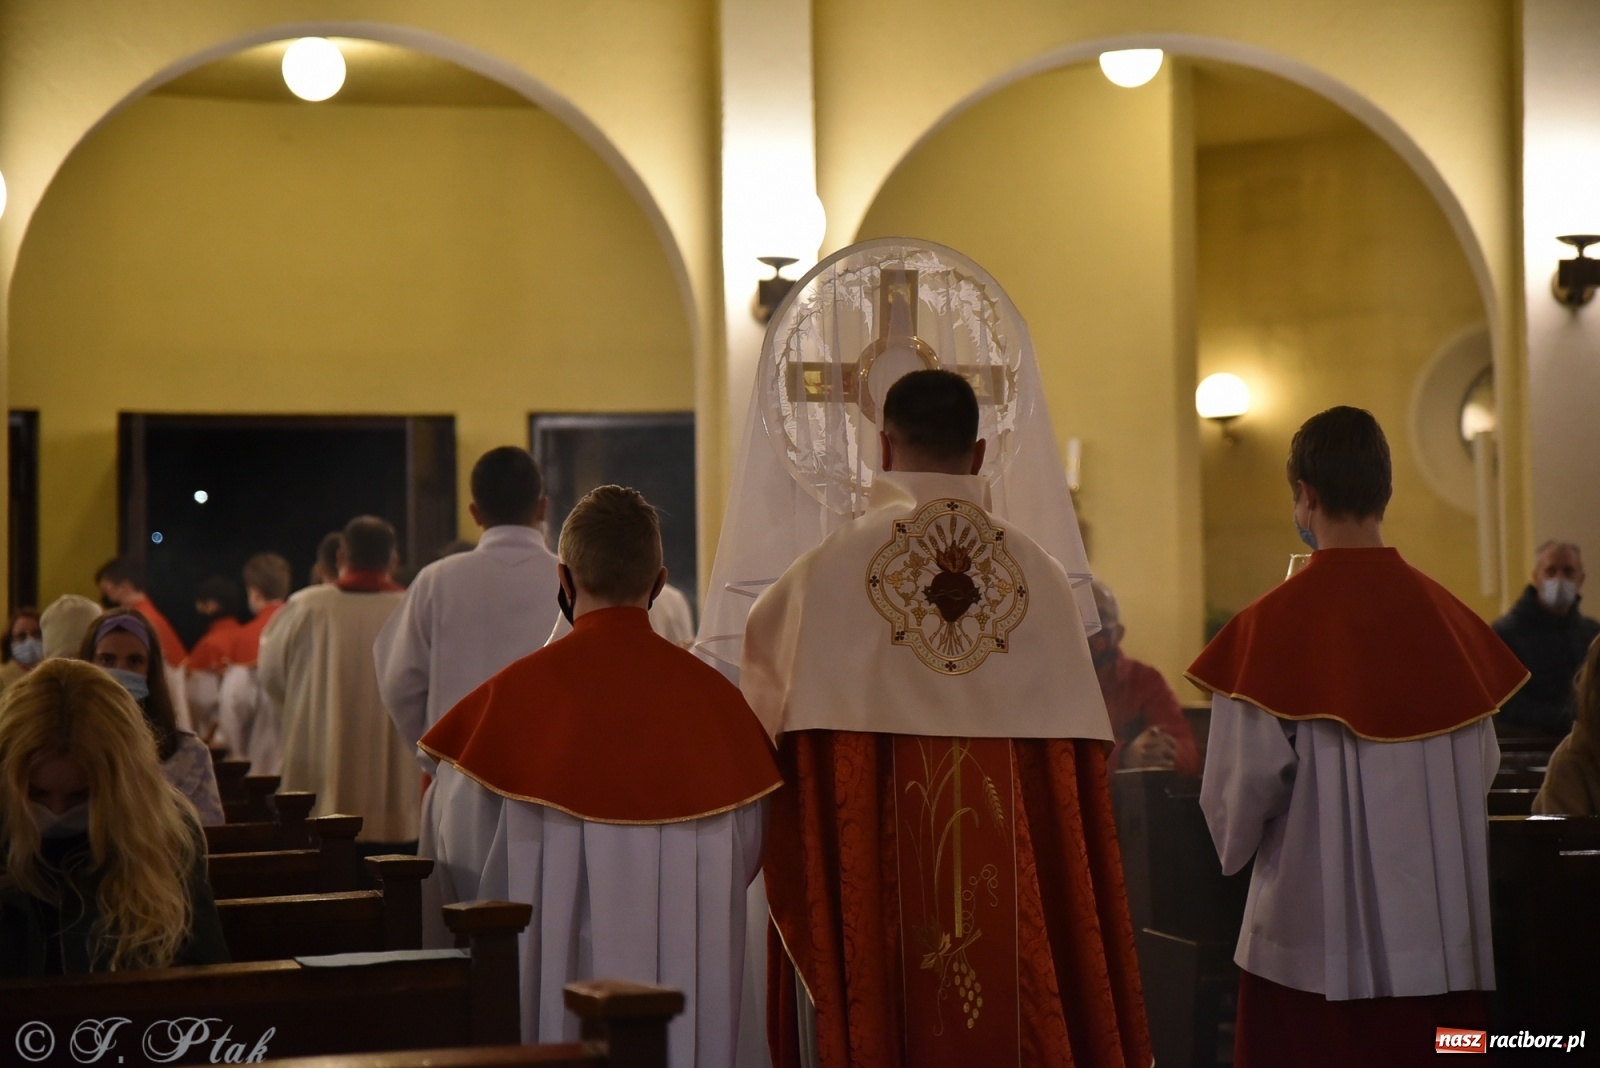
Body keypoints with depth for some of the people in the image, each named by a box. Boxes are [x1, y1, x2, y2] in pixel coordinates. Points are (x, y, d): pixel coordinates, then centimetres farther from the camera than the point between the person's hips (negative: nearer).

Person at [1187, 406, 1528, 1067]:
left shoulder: (1273, 625, -12)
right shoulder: (1451, 619, 2)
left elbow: (1244, 780, -10)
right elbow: (1483, 767, 8)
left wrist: (1236, 846, 11)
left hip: (1316, 938, -4)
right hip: (1442, 934, 4)